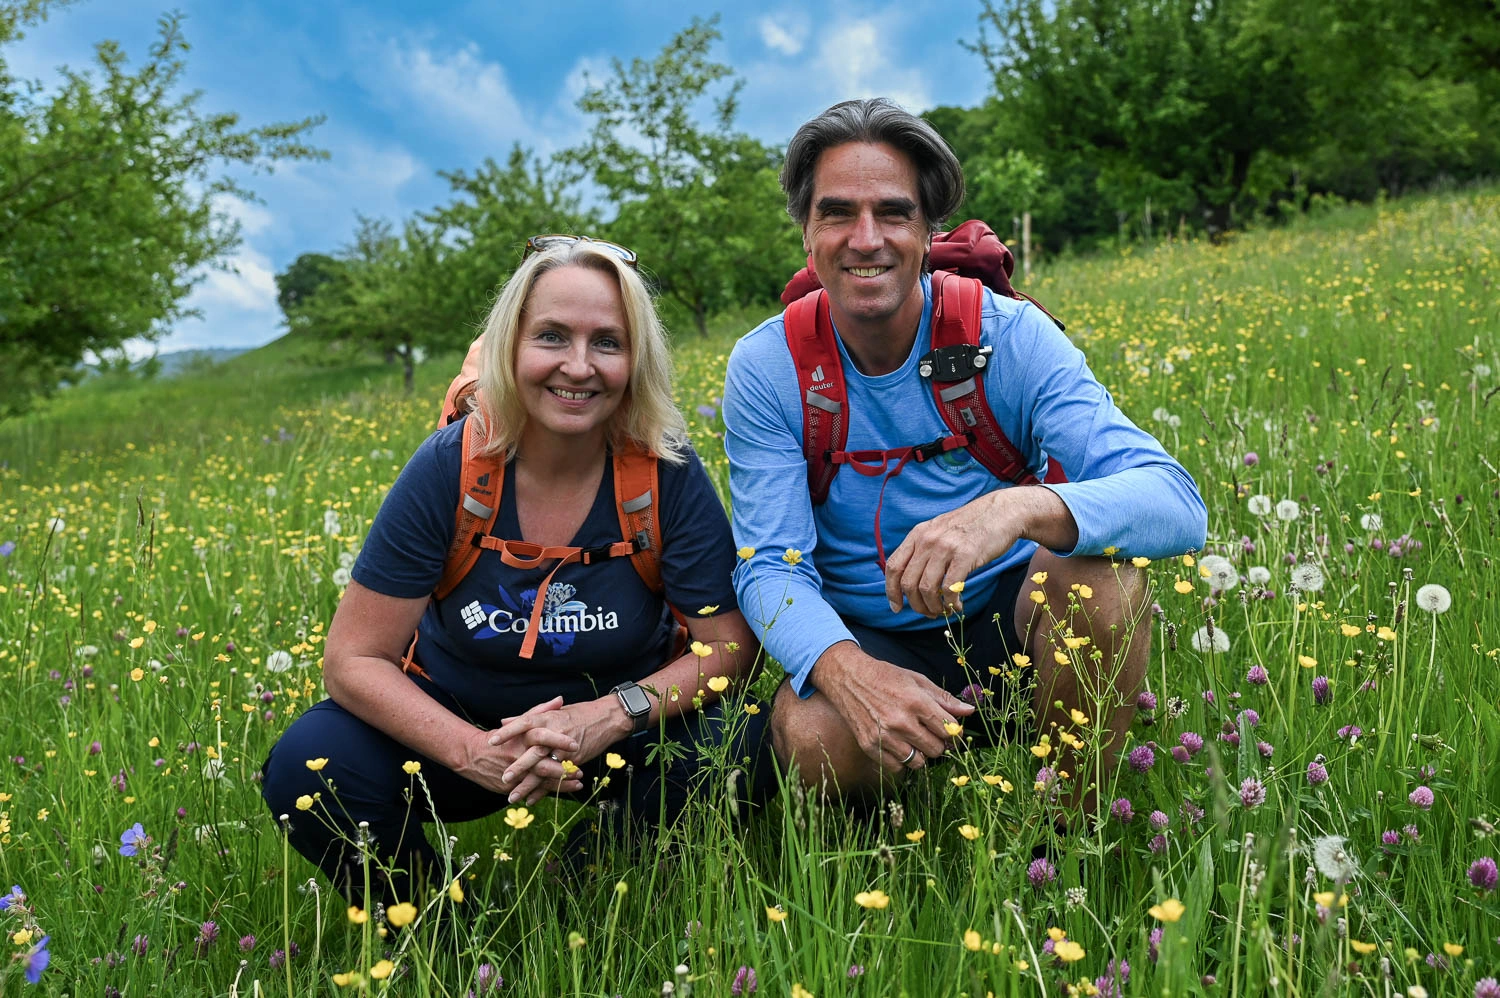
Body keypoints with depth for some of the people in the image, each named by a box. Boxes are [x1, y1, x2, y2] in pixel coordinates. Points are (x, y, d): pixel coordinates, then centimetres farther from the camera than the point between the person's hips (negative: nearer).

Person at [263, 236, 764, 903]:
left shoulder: (668, 472, -17)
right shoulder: (449, 467, -17)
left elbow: (730, 646, -14)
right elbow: (353, 660, -15)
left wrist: (613, 714, -33)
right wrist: (471, 751, -32)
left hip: (616, 734, 0)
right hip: (454, 723, 0)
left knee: (735, 747, -29)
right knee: (306, 769, -26)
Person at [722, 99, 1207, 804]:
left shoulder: (1009, 336, -14)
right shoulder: (765, 369, -10)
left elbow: (1177, 506, -24)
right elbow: (770, 566, -14)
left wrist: (1024, 508, -47)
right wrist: (848, 670, -38)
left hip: (1008, 619, 1)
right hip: (865, 639, 0)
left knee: (1102, 570, -31)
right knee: (811, 736, -34)